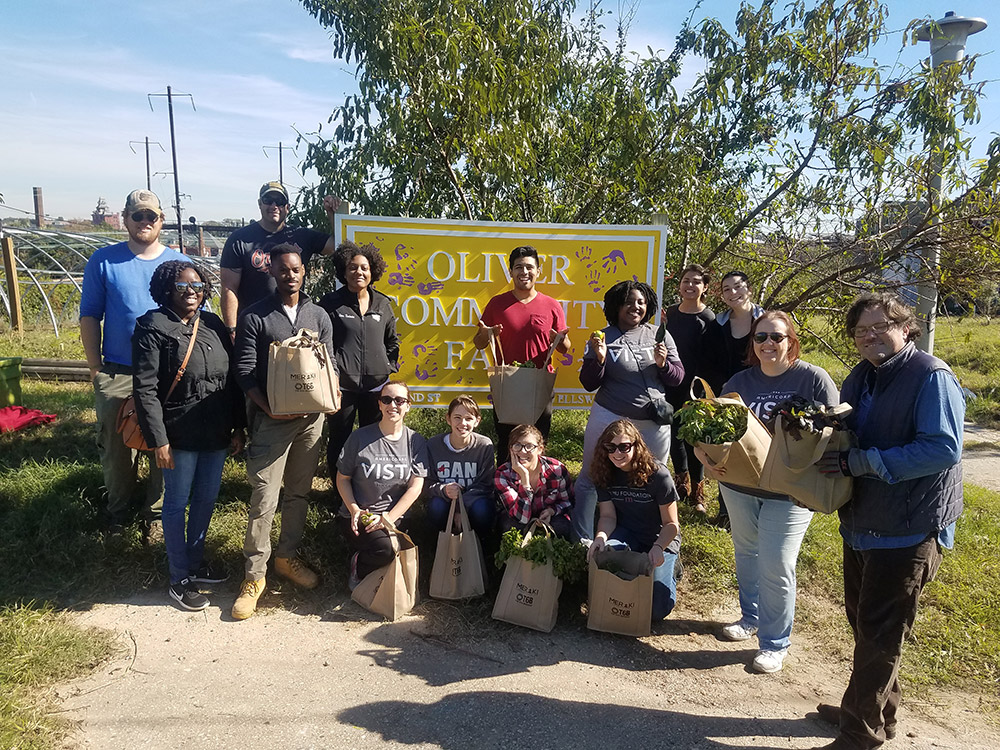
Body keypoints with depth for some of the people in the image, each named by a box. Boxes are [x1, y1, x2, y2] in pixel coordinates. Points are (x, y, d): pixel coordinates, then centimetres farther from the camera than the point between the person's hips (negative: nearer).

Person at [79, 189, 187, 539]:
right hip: (116, 375, 0)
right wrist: (95, 368, -2)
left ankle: (156, 512, 27)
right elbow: (89, 316, 3)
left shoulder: (180, 263, 3)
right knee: (116, 448, 12)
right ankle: (118, 510, 33)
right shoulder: (104, 260, 2)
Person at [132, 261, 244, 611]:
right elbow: (145, 389, -13)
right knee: (177, 504, 8)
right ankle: (179, 579, 21)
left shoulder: (213, 324, 7)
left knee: (207, 498, 17)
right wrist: (158, 440, -16)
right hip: (180, 436, -6)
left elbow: (232, 378, 9)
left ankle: (195, 561, 37)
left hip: (216, 434, 6)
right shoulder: (153, 328, -9)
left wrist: (238, 427, 8)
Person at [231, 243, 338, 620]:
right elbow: (244, 371, -6)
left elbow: (330, 364, 9)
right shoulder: (254, 317, -2)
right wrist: (268, 408, -16)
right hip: (271, 419, -4)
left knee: (299, 493, 14)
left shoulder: (319, 316, 9)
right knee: (265, 499, -5)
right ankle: (254, 575, 8)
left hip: (311, 417, 4)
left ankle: (287, 557, 31)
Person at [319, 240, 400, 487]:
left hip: (377, 384, 3)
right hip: (342, 385, -3)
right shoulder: (331, 302, -1)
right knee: (339, 441, 7)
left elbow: (392, 341, 18)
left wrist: (391, 369, 10)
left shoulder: (382, 303, 8)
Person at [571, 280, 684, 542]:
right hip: (610, 419, -2)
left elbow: (677, 377, 9)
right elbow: (589, 384, 0)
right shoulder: (604, 337, -1)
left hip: (654, 423, 2)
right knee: (590, 478, 3)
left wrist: (663, 364, -11)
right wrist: (599, 359, -16)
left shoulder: (659, 335, 6)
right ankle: (582, 540, 18)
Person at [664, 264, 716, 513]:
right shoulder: (671, 312, 5)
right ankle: (681, 481, 32)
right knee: (673, 432, 13)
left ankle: (697, 489, 20)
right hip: (671, 384, 5)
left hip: (694, 388, -5)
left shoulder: (707, 319, -11)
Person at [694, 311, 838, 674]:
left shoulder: (814, 379, -9)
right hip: (738, 484, 4)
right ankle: (750, 618, 42)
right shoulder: (739, 382, 2)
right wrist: (707, 459, -19)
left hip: (789, 491, -4)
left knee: (775, 567, -2)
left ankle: (775, 643, 18)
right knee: (746, 554, 19)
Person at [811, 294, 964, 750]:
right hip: (861, 524, 8)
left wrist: (859, 462, -26)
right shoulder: (860, 379, 8)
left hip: (907, 531, -8)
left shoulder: (932, 377, -17)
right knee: (862, 622, 20)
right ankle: (876, 711, 40)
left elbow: (944, 449, -26)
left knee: (878, 634, 3)